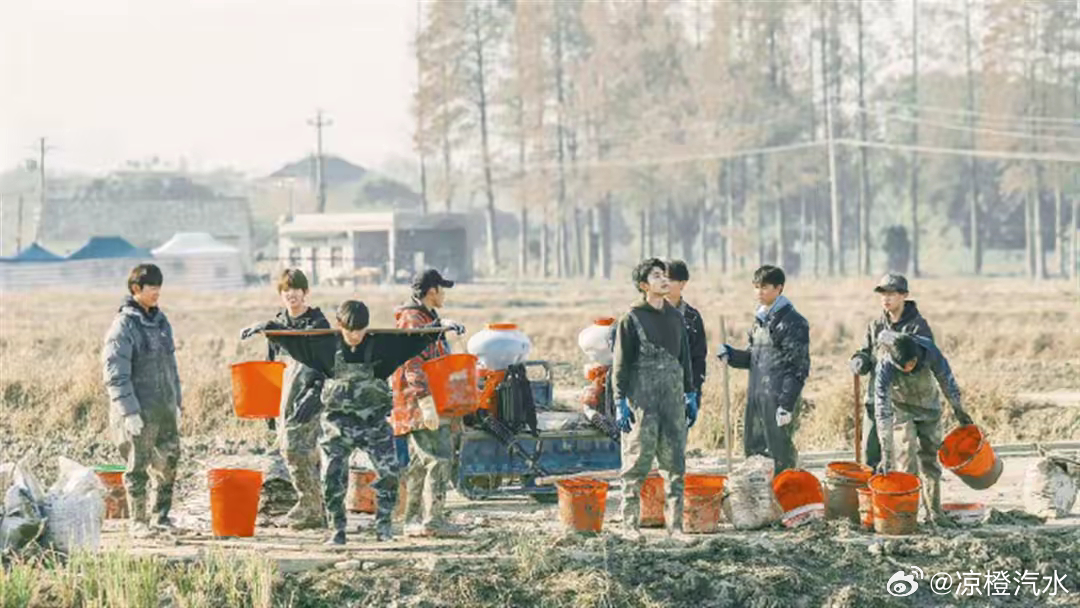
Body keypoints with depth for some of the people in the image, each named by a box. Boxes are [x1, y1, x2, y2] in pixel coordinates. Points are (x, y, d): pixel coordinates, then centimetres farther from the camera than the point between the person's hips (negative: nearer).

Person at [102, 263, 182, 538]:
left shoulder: (161, 320, 11)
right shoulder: (123, 325, -12)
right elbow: (115, 374, -16)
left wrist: (177, 401, 18)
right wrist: (129, 411, -20)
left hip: (164, 409, 7)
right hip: (138, 412, -7)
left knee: (169, 462, 10)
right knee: (137, 467, 1)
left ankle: (161, 516, 22)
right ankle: (139, 522, 9)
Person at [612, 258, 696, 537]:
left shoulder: (675, 317, 14)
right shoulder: (632, 319, -2)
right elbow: (621, 364, -3)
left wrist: (691, 394, 16)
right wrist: (620, 402, -9)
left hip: (673, 399, 5)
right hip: (642, 400, -5)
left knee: (675, 463, 4)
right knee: (637, 462, -4)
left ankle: (674, 522, 8)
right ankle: (630, 522, 1)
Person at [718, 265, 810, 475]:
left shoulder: (792, 322, -9)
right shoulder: (760, 319, 16)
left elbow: (798, 367, -12)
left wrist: (787, 404, -18)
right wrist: (731, 356, 5)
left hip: (778, 399, -8)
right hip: (755, 397, 8)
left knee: (781, 454, -6)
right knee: (753, 448, 11)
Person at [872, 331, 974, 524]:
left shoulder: (928, 349, -30)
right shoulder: (884, 369, -36)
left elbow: (945, 377, -10)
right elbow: (882, 413, -37)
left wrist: (957, 408, 1)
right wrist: (886, 455, -39)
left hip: (929, 407, 3)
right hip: (901, 409, -3)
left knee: (930, 457, 7)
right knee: (907, 461, -13)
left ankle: (935, 510, 16)